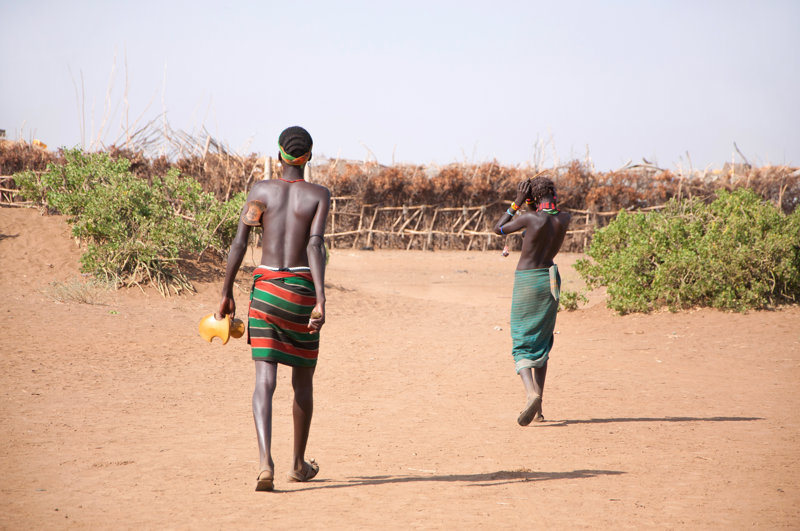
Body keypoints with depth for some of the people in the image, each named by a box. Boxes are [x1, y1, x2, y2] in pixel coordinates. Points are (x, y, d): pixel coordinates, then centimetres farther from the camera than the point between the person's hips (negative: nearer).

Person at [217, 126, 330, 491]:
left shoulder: (261, 190, 2)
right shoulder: (319, 195, -2)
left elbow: (239, 243, -1)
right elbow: (315, 246, -15)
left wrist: (226, 293, 7)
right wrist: (321, 300, -20)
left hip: (265, 286, 0)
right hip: (301, 288, 0)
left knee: (264, 379, -5)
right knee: (303, 381, 17)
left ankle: (265, 460, -25)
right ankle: (299, 464, 30)